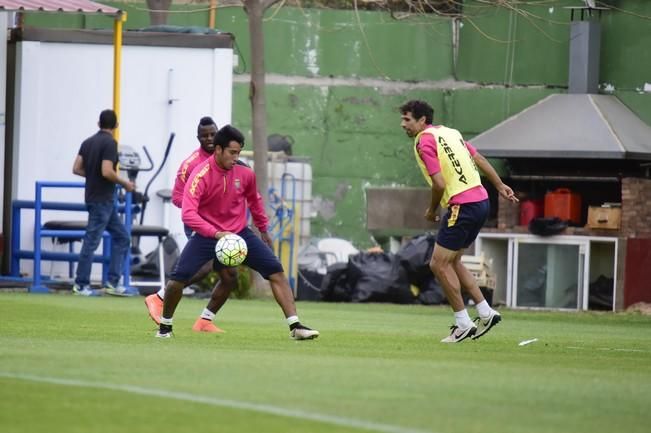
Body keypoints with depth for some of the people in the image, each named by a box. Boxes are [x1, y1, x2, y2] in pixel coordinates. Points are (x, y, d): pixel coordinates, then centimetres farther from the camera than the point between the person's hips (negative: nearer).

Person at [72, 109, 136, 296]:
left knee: (121, 237, 11)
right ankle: (81, 284, 2)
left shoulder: (88, 142, 10)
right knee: (91, 240, -3)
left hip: (99, 197, 9)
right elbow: (107, 172, -23)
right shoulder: (110, 143, -15)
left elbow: (77, 169, 7)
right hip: (102, 199, -9)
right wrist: (124, 183, -8)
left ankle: (112, 283, 8)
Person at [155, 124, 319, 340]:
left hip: (239, 233, 4)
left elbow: (254, 200, 17)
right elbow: (188, 214, -29)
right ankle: (165, 326, 8)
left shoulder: (244, 173, -6)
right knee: (178, 278, -17)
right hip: (207, 234, -4)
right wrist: (216, 233, -40)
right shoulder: (200, 175, -19)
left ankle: (295, 326, -8)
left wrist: (263, 229, 23)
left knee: (277, 272, -9)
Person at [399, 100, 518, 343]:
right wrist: (500, 186, 26)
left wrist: (432, 211, -2)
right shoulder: (449, 132, 15)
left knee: (440, 264, 0)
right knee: (451, 261, 18)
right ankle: (485, 313, 17)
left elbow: (440, 184, -18)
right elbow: (480, 160, 19)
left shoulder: (424, 142, -12)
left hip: (462, 206, -9)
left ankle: (463, 324, 2)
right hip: (481, 201, 9)